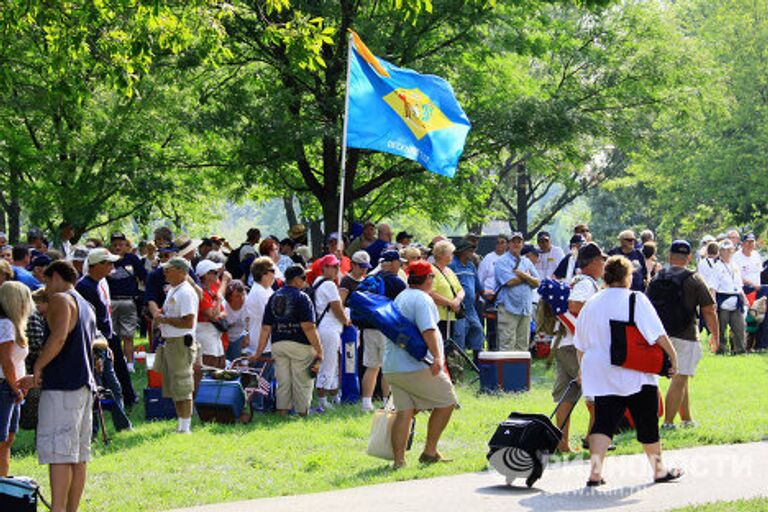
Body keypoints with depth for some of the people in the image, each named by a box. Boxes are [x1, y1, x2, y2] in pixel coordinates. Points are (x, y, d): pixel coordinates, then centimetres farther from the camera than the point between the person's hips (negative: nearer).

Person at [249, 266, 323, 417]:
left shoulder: (273, 297, 11)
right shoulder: (301, 297, -8)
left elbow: (266, 328, 9)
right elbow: (308, 327, -16)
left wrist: (259, 352, 12)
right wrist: (319, 350, -14)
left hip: (278, 345, 5)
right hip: (300, 345, -5)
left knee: (283, 382, 10)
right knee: (302, 382, 3)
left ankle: (282, 414, 9)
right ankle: (302, 415, 6)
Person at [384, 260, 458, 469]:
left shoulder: (400, 298, 22)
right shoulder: (422, 299, -8)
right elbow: (428, 330, -23)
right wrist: (437, 356, -33)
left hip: (393, 367, 9)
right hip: (416, 366, -9)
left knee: (404, 411, 5)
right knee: (446, 402, 3)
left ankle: (398, 460, -5)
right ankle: (430, 452, 3)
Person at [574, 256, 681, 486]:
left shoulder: (591, 304, 5)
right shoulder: (636, 300, -7)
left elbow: (580, 345, 11)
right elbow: (659, 335, -10)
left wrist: (584, 369, 23)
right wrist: (673, 356, 1)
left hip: (602, 377, 3)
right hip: (636, 376, -3)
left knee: (603, 422, 1)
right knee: (647, 422, 9)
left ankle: (595, 470, -15)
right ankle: (659, 469, 20)